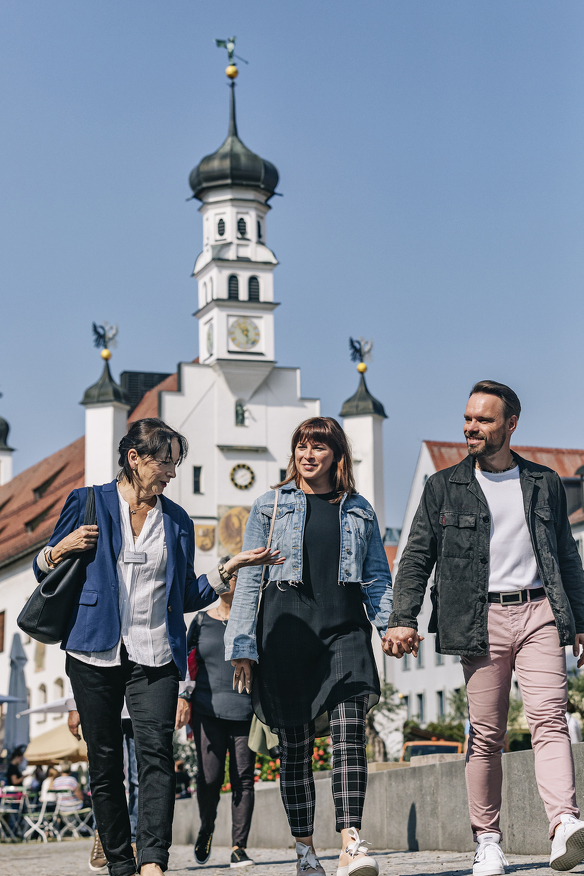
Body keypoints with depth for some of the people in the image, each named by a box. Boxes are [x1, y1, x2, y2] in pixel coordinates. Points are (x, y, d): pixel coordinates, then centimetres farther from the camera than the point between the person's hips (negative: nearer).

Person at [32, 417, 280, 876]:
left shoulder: (177, 521, 14)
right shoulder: (88, 504, 7)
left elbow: (187, 597, 17)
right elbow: (44, 571, 13)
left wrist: (228, 570, 5)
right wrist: (61, 550, -8)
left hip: (156, 657, 1)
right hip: (95, 653, -1)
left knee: (156, 752, -16)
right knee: (105, 762, 2)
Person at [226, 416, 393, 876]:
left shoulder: (359, 510, 15)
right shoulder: (270, 506, 10)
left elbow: (378, 578, 15)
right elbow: (250, 579, 7)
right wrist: (243, 645, 0)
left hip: (345, 627, 0)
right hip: (287, 625, 0)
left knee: (349, 733, -16)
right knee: (295, 742, 2)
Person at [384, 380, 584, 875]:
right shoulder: (444, 487, 10)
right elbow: (417, 558, 7)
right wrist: (403, 619, -5)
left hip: (538, 613, 1)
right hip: (481, 620, 0)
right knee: (486, 735, 0)